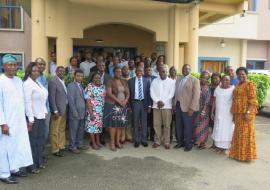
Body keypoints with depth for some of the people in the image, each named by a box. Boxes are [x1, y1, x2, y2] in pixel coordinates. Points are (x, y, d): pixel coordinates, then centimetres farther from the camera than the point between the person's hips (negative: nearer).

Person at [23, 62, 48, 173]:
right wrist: (30, 119, -18)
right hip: (33, 117, -8)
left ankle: (39, 162, 28)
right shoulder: (27, 84, -13)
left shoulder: (38, 82, 12)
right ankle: (32, 166, 12)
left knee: (40, 141, 15)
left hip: (41, 116, 8)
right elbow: (27, 102, -17)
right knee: (33, 142, 1)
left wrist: (45, 111, 11)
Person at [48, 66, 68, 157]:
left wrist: (66, 109, 10)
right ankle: (55, 150, 12)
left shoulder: (63, 82, 12)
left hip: (64, 110, 8)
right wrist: (55, 111, -18)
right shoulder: (53, 82, -12)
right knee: (55, 131, 3)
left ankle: (61, 146, 28)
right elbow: (51, 98, -16)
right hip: (57, 110, -8)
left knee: (62, 130, 17)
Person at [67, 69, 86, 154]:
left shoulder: (81, 86, 15)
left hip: (82, 112, 7)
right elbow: (71, 100, -14)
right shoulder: (71, 85, -9)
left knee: (81, 129, 15)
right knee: (73, 130, 2)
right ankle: (72, 146, 13)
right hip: (75, 113, -7)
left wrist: (84, 111, 7)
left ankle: (79, 144, 28)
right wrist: (75, 112, -17)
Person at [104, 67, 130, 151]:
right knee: (113, 123, -6)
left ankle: (117, 141, 14)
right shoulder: (110, 81, -4)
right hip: (112, 105, -5)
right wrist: (119, 101, -17)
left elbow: (128, 93, 11)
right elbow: (109, 93, -13)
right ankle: (112, 143, 0)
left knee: (120, 124, 5)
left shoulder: (124, 82, 12)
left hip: (123, 106, 5)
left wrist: (125, 100, -8)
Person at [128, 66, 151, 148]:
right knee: (136, 122, 7)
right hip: (135, 103, -1)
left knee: (144, 122, 7)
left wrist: (149, 105, -2)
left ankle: (144, 140, 19)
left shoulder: (146, 81, 4)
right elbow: (129, 93, 1)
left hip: (144, 103, 1)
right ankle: (137, 140, 18)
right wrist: (129, 105, -4)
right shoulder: (130, 81, 1)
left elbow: (148, 93, 3)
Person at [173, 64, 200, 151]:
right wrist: (174, 104, 9)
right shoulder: (178, 80, 14)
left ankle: (188, 144, 17)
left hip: (187, 107, -5)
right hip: (178, 105, 6)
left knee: (188, 127, 3)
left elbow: (196, 95, -12)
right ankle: (180, 142, 26)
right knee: (178, 126, 11)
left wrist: (192, 108, -17)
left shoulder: (194, 80, -5)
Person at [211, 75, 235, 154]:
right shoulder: (217, 89, 5)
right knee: (218, 129, 11)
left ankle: (224, 146, 16)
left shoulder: (233, 89, -8)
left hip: (228, 113, -4)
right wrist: (212, 112, 6)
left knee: (226, 129, 4)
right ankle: (218, 145, 23)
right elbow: (214, 101, 7)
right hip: (219, 113, 4)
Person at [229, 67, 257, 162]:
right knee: (239, 133, 14)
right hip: (238, 113, 8)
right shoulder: (238, 85, 15)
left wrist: (248, 112, -23)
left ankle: (246, 155, 8)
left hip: (245, 112, -8)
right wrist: (234, 114, 15)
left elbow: (252, 100, -15)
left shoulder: (250, 84, -9)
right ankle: (239, 153, 25)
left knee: (245, 133, -1)